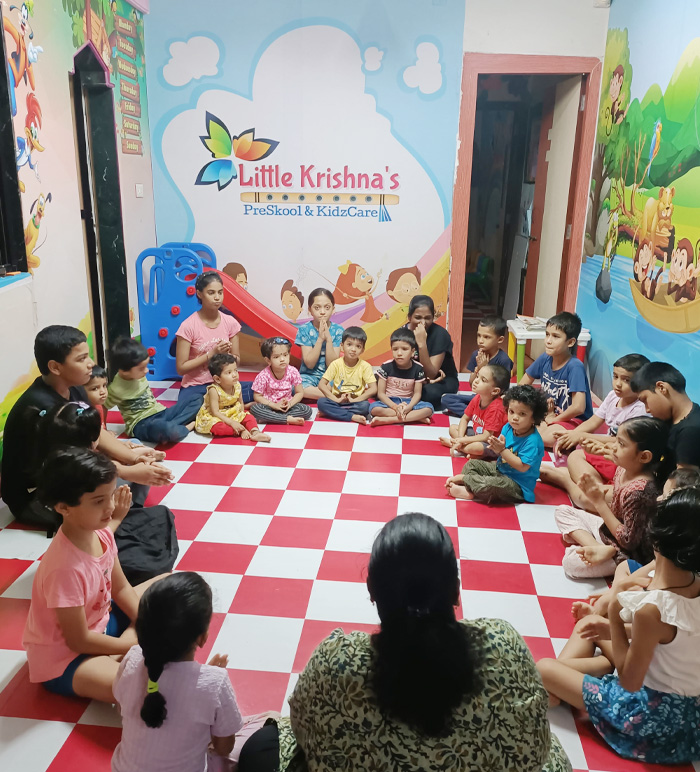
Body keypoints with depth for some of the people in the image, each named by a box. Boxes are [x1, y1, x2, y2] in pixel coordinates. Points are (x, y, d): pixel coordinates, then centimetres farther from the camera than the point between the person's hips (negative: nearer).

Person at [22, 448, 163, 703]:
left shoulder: (102, 533, -11)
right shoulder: (66, 568, -35)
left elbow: (121, 589, 3)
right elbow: (79, 641, -24)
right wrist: (130, 645, -12)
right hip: (62, 656, -9)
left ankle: (115, 657, 1)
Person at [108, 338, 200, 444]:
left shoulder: (139, 375, 1)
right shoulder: (116, 389, -16)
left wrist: (157, 405, 14)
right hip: (141, 425, -8)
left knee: (194, 403, 0)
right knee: (166, 430, -40)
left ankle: (170, 426, -17)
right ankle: (187, 427, -9)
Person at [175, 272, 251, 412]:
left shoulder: (230, 322, 0)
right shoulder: (188, 326, -12)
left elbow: (237, 361, 7)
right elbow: (181, 368, -11)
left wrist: (225, 354, -17)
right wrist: (212, 354, -19)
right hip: (195, 387, -4)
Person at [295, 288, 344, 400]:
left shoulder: (338, 330, -4)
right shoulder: (304, 330, -7)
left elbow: (332, 365, -9)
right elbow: (309, 364, -13)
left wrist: (328, 338, -20)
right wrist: (320, 339, -21)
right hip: (309, 375, 0)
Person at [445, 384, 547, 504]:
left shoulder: (533, 441, -25)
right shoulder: (508, 428, -1)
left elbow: (522, 467, -27)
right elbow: (501, 453, 3)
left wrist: (502, 450, -26)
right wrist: (496, 448, -22)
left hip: (517, 484, -9)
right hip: (499, 468, 9)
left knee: (493, 485, -35)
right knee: (472, 463, 11)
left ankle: (463, 478, -14)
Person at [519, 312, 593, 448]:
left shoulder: (575, 367, -24)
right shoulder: (544, 359, -6)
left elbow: (578, 407, -30)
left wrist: (553, 419, -14)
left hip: (575, 420, -6)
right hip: (550, 415, 6)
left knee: (547, 438, -32)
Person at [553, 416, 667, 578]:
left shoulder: (638, 491, -33)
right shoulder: (623, 470, -6)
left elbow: (629, 541, -26)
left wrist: (599, 502, -25)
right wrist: (598, 489, -13)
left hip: (626, 553, -10)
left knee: (571, 562, -21)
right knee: (562, 511, 5)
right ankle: (597, 548, -12)